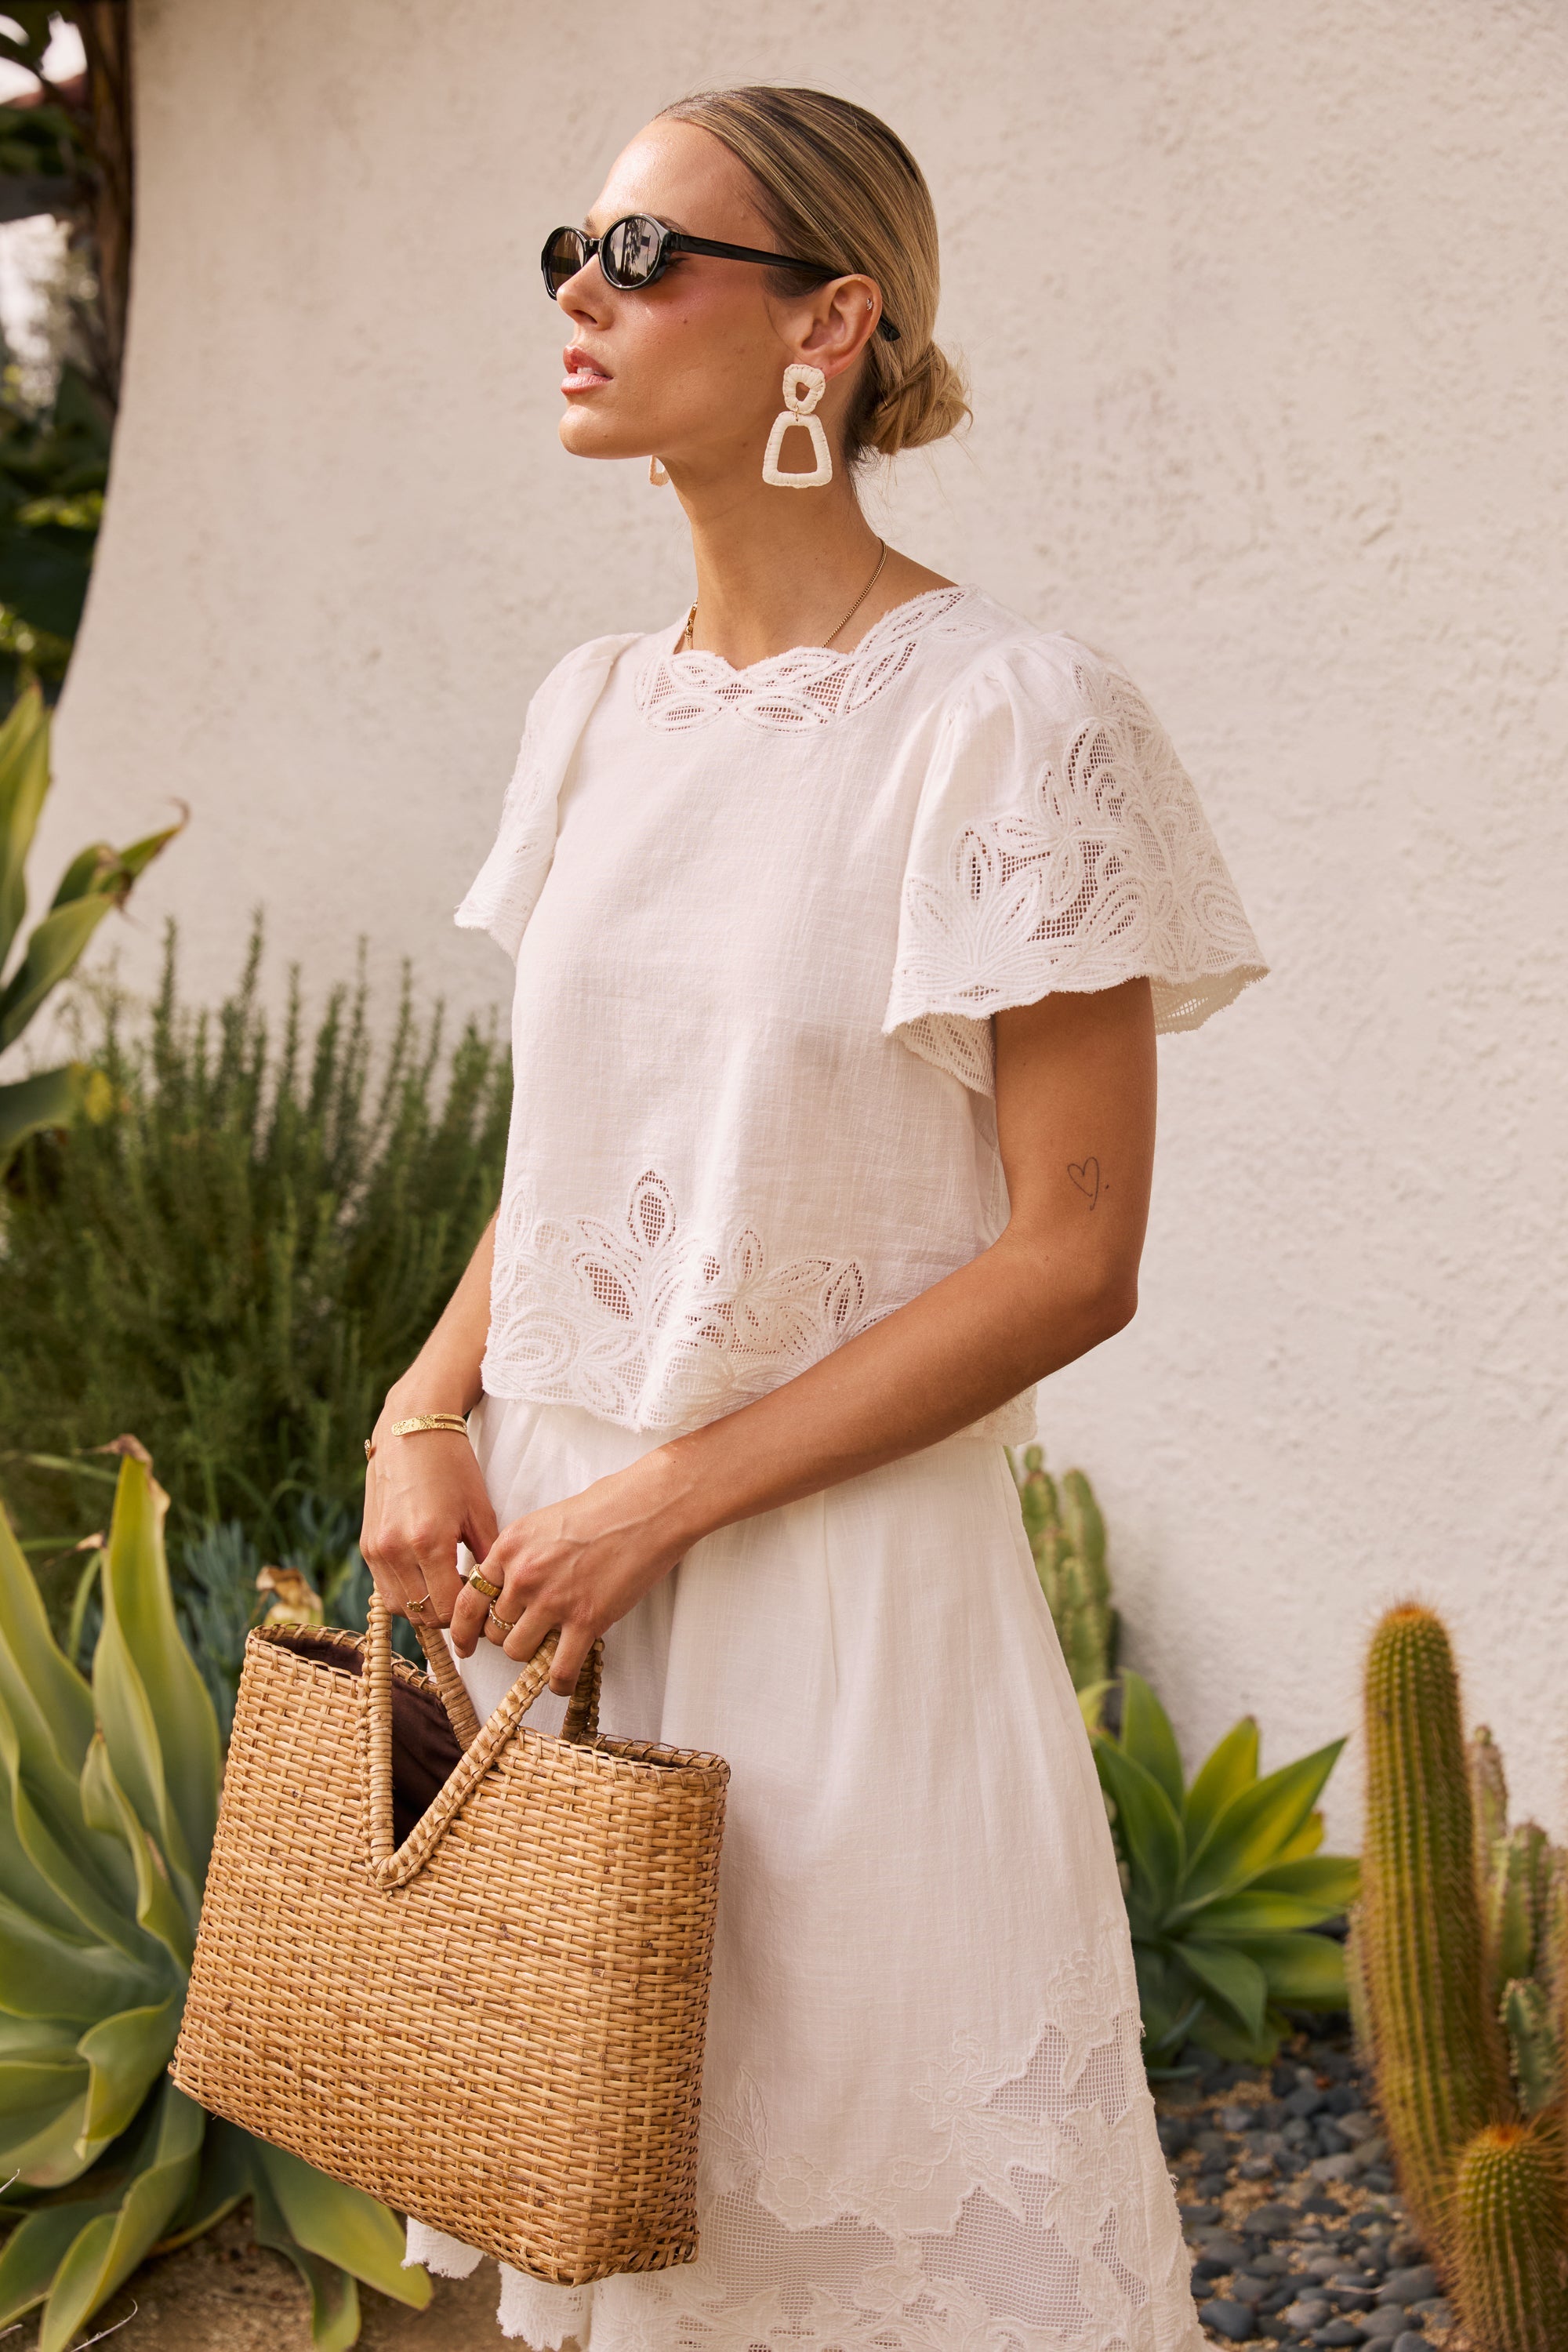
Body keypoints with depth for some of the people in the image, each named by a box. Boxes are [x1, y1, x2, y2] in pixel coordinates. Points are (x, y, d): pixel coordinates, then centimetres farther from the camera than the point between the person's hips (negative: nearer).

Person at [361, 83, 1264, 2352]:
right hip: (549, 1568, 6)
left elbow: (1071, 1257, -15)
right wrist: (428, 1417, -2)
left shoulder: (1014, 722, -13)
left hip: (839, 1578, -6)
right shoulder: (596, 710, 7)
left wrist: (664, 1497, -17)